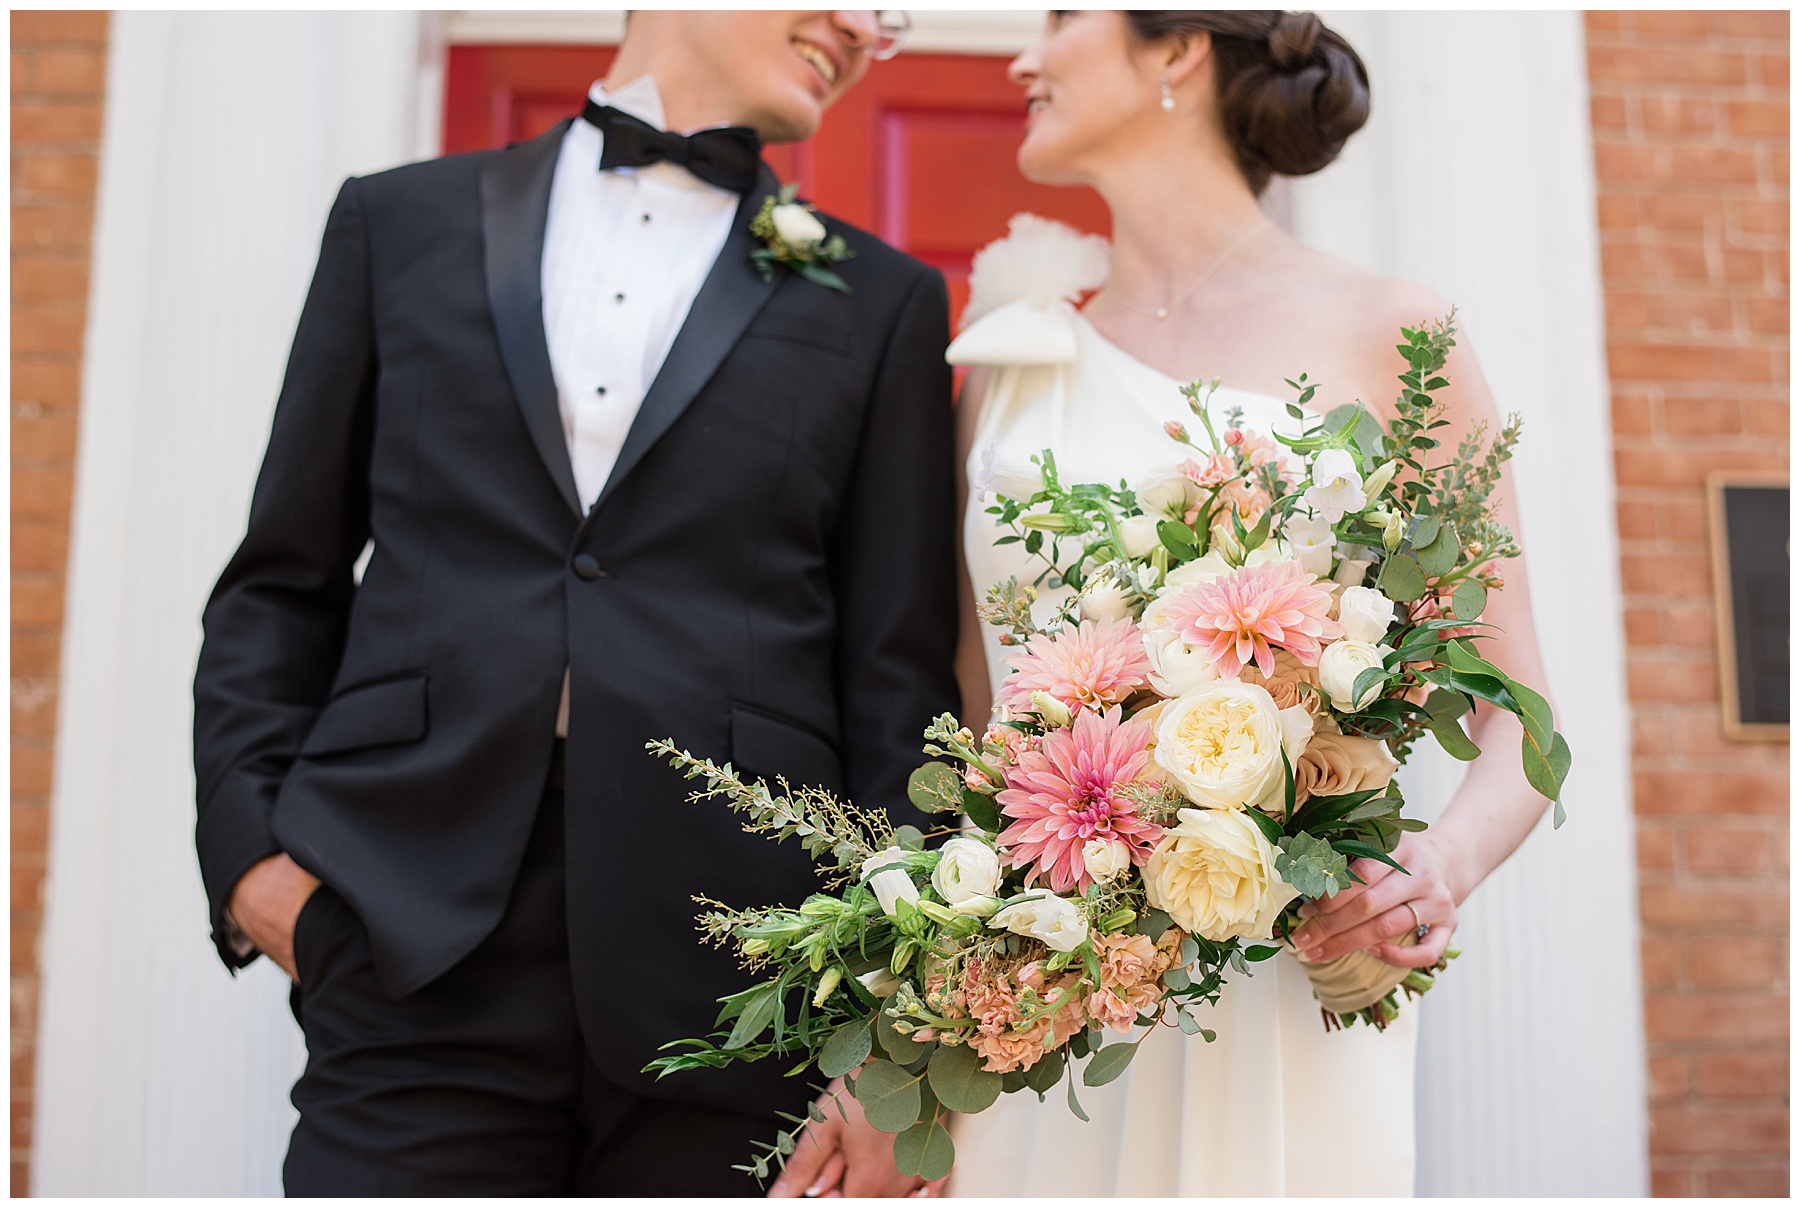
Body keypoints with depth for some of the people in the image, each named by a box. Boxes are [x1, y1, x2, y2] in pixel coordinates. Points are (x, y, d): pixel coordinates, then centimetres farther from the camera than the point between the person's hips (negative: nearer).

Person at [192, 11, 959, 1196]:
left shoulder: (882, 301, 10)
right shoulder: (400, 222, 12)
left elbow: (899, 681, 4)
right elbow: (283, 584, 14)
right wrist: (251, 846, 1)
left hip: (726, 983, 0)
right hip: (416, 952, 1)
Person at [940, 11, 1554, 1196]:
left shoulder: (1387, 334, 0)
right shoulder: (1007, 350, 10)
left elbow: (1518, 718, 2)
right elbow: (965, 711, 10)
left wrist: (1442, 867, -20)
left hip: (1284, 1001, -2)